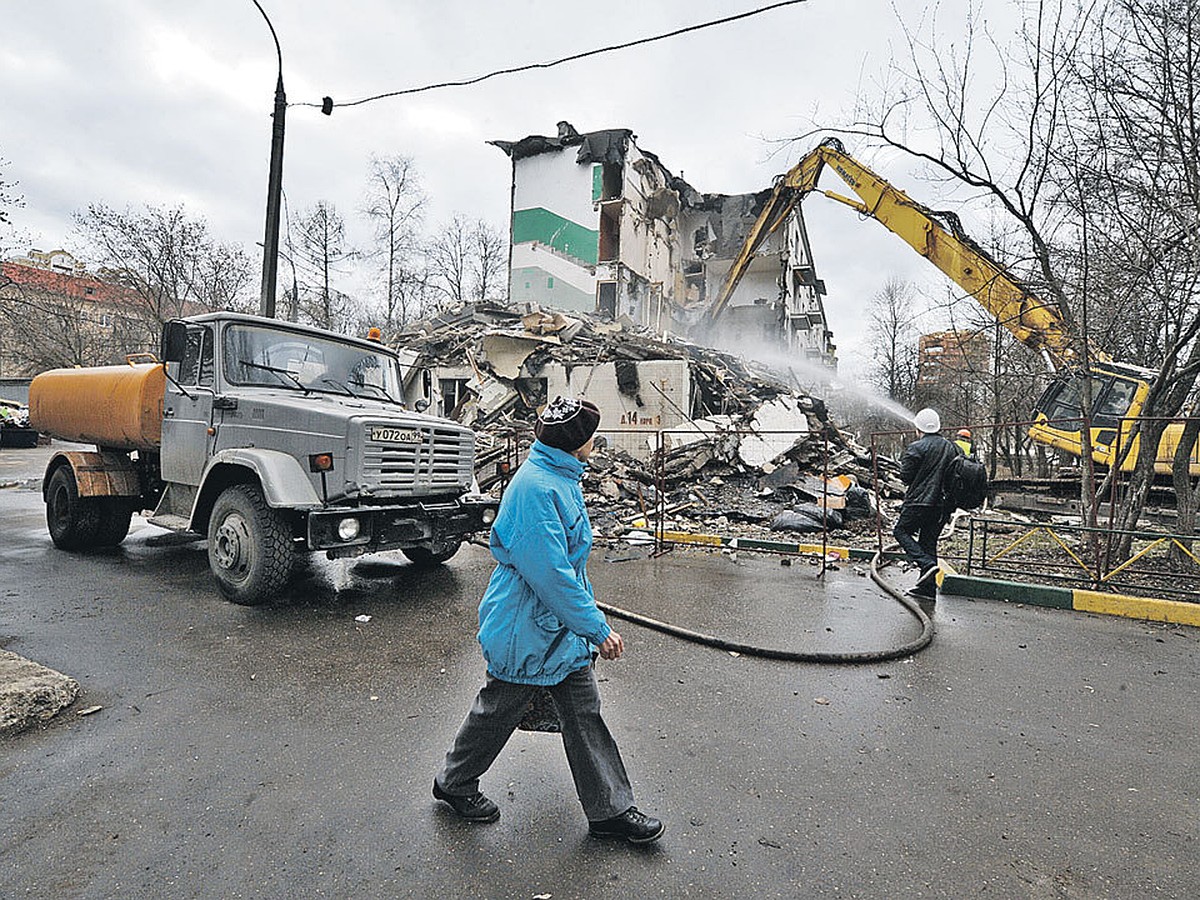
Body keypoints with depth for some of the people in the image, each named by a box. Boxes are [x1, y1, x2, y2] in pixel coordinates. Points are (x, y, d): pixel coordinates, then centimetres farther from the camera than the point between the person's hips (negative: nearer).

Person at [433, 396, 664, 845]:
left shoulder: (561, 478, 6)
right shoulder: (535, 487, -27)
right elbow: (550, 573, -29)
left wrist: (588, 614, 23)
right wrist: (597, 627, -22)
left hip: (563, 625, 9)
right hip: (526, 629, -9)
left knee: (584, 713, 14)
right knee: (499, 709, 14)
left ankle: (611, 809, 28)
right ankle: (454, 783, 40)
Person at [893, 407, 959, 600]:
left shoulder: (916, 448, -11)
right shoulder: (951, 447, 10)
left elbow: (905, 476, -10)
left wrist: (905, 461, 9)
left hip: (919, 501, -6)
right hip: (942, 504, 7)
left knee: (901, 531, 9)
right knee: (929, 541, 11)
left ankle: (927, 563, -11)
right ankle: (928, 587, 12)